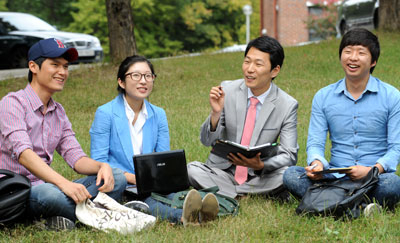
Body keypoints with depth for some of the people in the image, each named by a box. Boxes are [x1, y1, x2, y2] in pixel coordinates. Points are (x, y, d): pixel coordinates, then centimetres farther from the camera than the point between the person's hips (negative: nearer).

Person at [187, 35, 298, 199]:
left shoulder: (288, 106, -7)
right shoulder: (227, 91, -4)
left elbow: (289, 156, -7)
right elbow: (207, 141, -2)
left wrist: (260, 165, -27)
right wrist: (216, 113, -22)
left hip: (260, 177, -1)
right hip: (223, 172, 1)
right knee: (192, 169, -26)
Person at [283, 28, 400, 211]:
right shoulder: (323, 97, 10)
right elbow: (315, 143, 5)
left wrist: (373, 170, -22)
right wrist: (317, 163, -20)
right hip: (335, 178, 3)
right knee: (290, 175, -25)